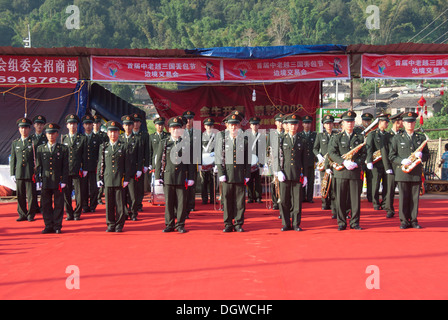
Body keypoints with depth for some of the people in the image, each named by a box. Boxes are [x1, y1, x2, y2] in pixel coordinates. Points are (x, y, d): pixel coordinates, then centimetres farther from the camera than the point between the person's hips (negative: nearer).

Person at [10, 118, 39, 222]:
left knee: (31, 195, 0)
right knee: (20, 196, 6)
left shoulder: (34, 142, 3)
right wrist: (12, 174, 5)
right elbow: (13, 159, 12)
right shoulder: (15, 143, 12)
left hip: (31, 174, -3)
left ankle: (31, 214, 10)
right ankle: (22, 214, 16)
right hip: (19, 174, 3)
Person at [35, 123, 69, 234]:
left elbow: (65, 167, 1)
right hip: (45, 182, 2)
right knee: (46, 205, 5)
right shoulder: (40, 149, 9)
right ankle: (48, 226, 14)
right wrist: (39, 180, 3)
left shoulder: (63, 149, 3)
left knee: (58, 205, 2)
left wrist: (63, 181, -6)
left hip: (58, 182, -2)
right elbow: (38, 166, 10)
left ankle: (57, 226, 11)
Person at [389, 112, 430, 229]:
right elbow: (391, 156, 3)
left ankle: (414, 220, 13)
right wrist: (402, 161, -14)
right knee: (403, 197, 0)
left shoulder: (421, 138, 12)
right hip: (402, 173, -2)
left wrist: (421, 155, -10)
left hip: (416, 173, 2)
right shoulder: (397, 138, 7)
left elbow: (427, 155, 13)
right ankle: (404, 221, 7)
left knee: (415, 197, 4)